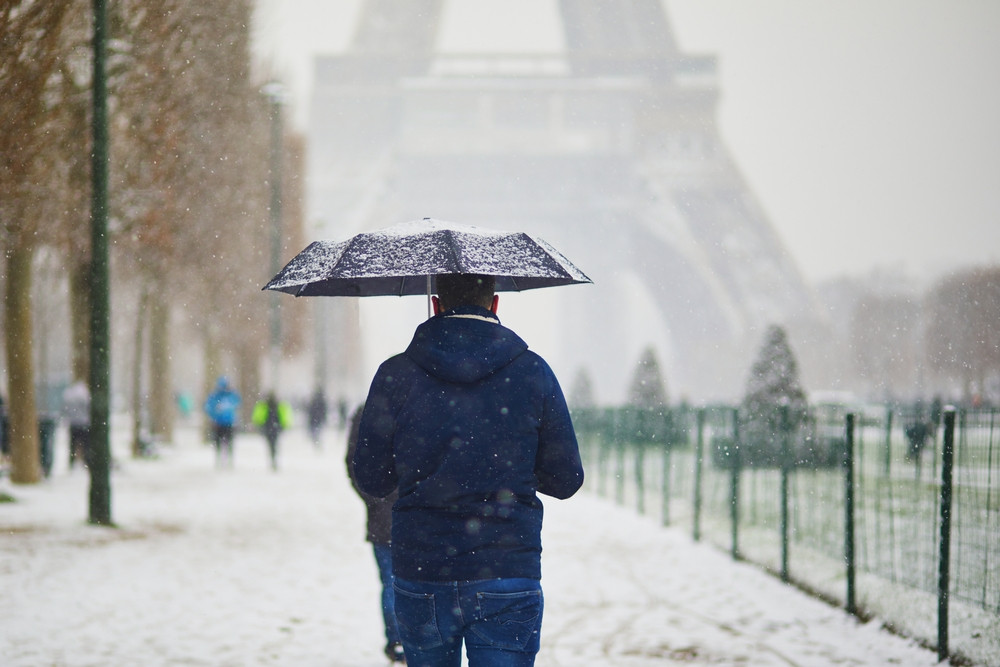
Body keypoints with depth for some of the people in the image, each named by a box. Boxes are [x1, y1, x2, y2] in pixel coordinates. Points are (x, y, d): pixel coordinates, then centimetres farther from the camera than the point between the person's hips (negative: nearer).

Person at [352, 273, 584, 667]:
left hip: (419, 579, 1)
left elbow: (373, 481, 4)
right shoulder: (533, 373, -2)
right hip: (508, 579, -1)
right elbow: (565, 481, 4)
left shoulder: (395, 376, -2)